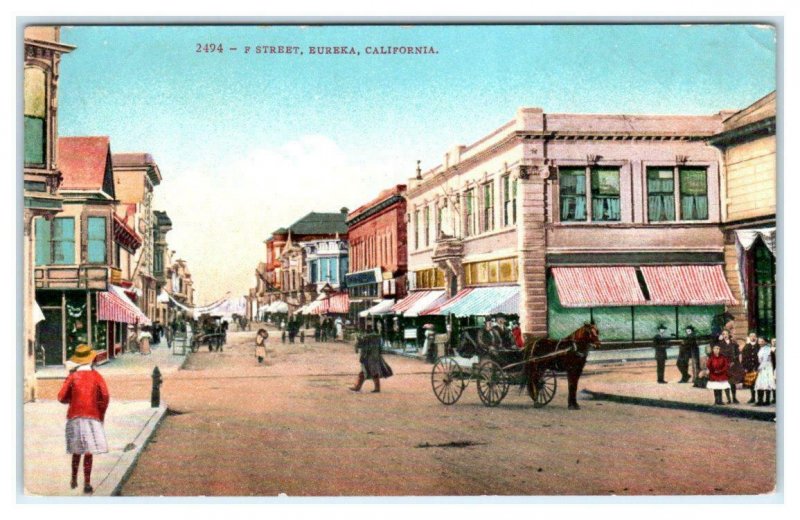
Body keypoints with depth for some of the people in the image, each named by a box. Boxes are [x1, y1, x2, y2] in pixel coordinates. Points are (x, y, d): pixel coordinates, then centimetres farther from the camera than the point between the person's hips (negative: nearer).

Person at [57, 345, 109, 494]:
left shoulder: (72, 376, 0)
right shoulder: (96, 376, -1)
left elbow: (61, 397, -5)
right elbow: (105, 396, -9)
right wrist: (102, 414, 3)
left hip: (74, 416, 2)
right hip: (92, 416, -2)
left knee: (77, 449, 17)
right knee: (89, 450, -2)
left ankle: (74, 479, 26)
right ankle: (87, 483, -6)